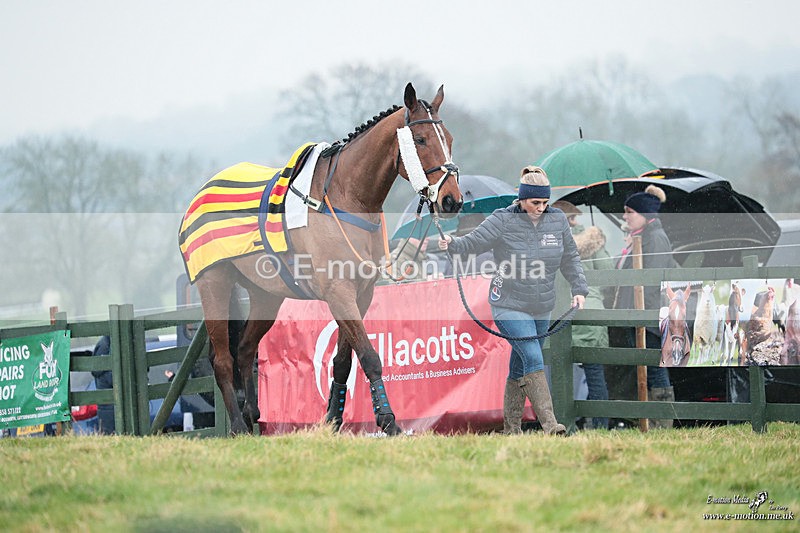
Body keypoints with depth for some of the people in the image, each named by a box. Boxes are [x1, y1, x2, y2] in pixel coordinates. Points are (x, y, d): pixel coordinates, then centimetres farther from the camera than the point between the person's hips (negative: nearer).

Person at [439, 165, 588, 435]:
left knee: (519, 368, 12)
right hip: (509, 305, -5)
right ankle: (550, 425, -23)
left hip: (541, 309, 5)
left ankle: (511, 428, 20)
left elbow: (570, 258, 14)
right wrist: (452, 243, -32)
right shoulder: (503, 220, -10)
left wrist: (579, 289, 6)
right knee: (533, 358, -19)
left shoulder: (557, 220, 4)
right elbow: (474, 241, -12)